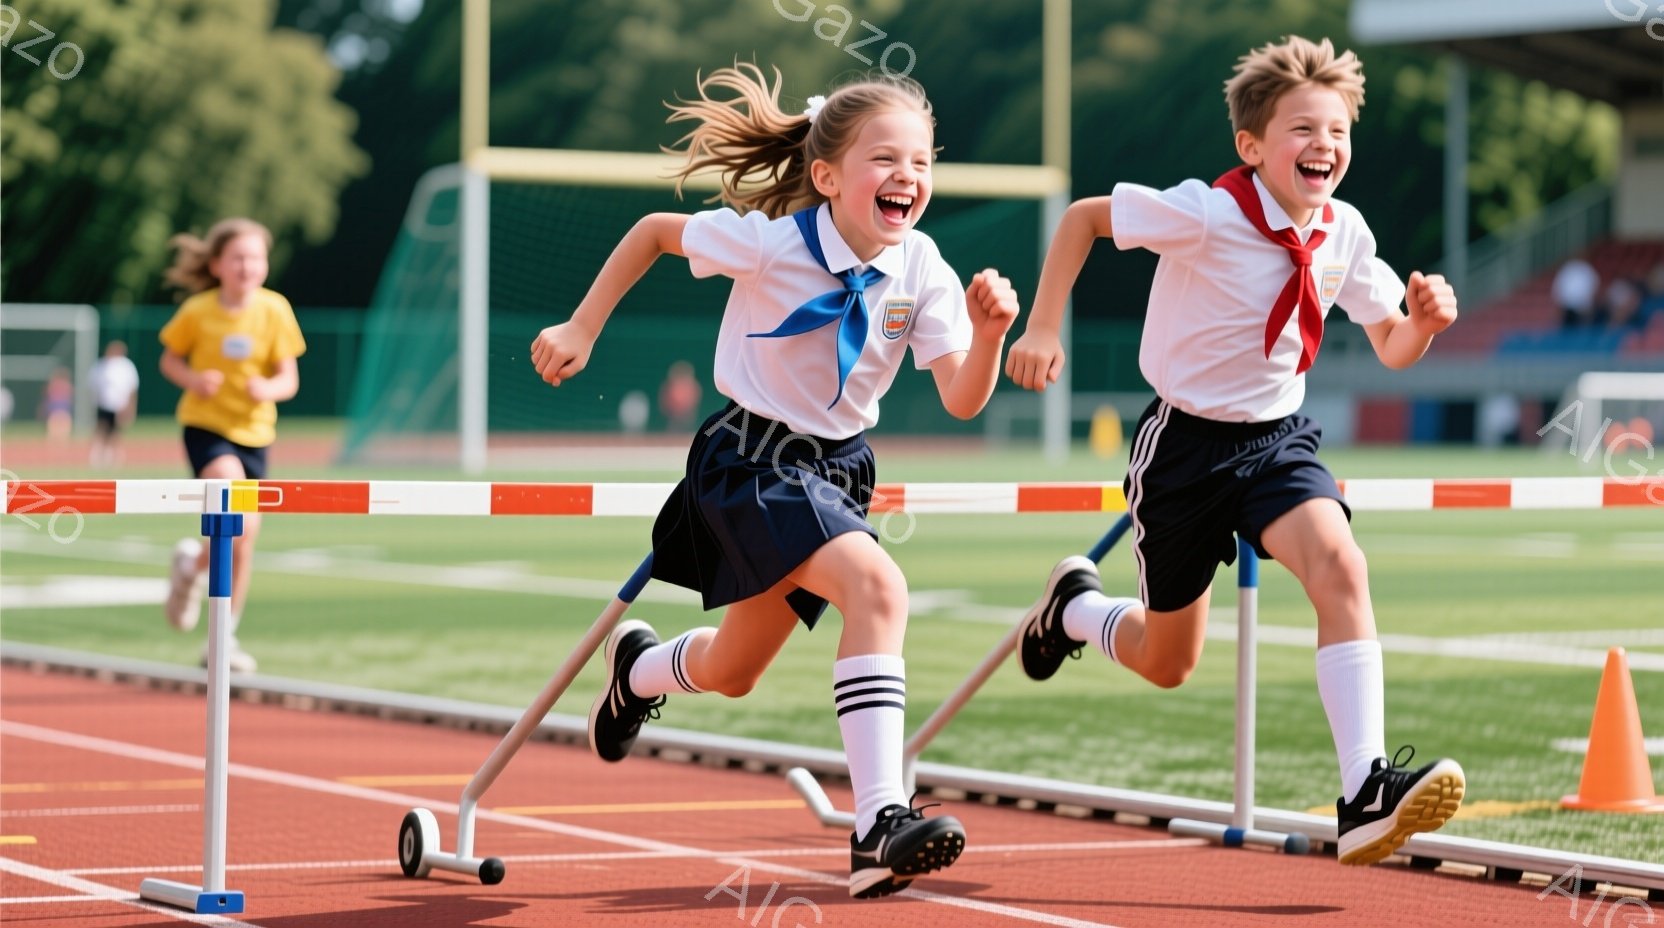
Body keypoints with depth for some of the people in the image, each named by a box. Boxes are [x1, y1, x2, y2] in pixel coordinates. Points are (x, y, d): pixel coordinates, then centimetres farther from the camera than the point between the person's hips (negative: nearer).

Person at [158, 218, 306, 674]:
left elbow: (289, 379, -1)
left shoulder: (274, 311, -5)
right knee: (240, 521, -26)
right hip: (206, 426, -3)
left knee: (245, 540, 6)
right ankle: (194, 565, 6)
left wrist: (268, 389, -24)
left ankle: (226, 638, 22)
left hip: (253, 432, 3)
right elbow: (170, 360, 5)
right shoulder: (197, 311, -8)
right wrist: (193, 380, -16)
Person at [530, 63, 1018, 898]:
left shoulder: (922, 272, -10)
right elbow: (655, 232, -3)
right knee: (877, 585, -31)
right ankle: (879, 825, -35)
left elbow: (961, 400, -15)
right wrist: (582, 329, -3)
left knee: (731, 673, 19)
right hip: (751, 459, -6)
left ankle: (638, 669, 56)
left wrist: (988, 333, -33)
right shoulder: (768, 241, -20)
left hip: (836, 466, 6)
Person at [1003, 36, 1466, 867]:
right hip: (1186, 442, -3)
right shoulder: (1205, 214, -21)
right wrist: (1042, 329, -13)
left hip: (1278, 436, 3)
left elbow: (1392, 349, 5)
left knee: (1340, 565, -27)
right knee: (1166, 663, 9)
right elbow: (1081, 217, -8)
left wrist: (1423, 320, -17)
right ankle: (1075, 605, 46)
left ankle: (1366, 794, -32)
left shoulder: (1345, 235, -6)